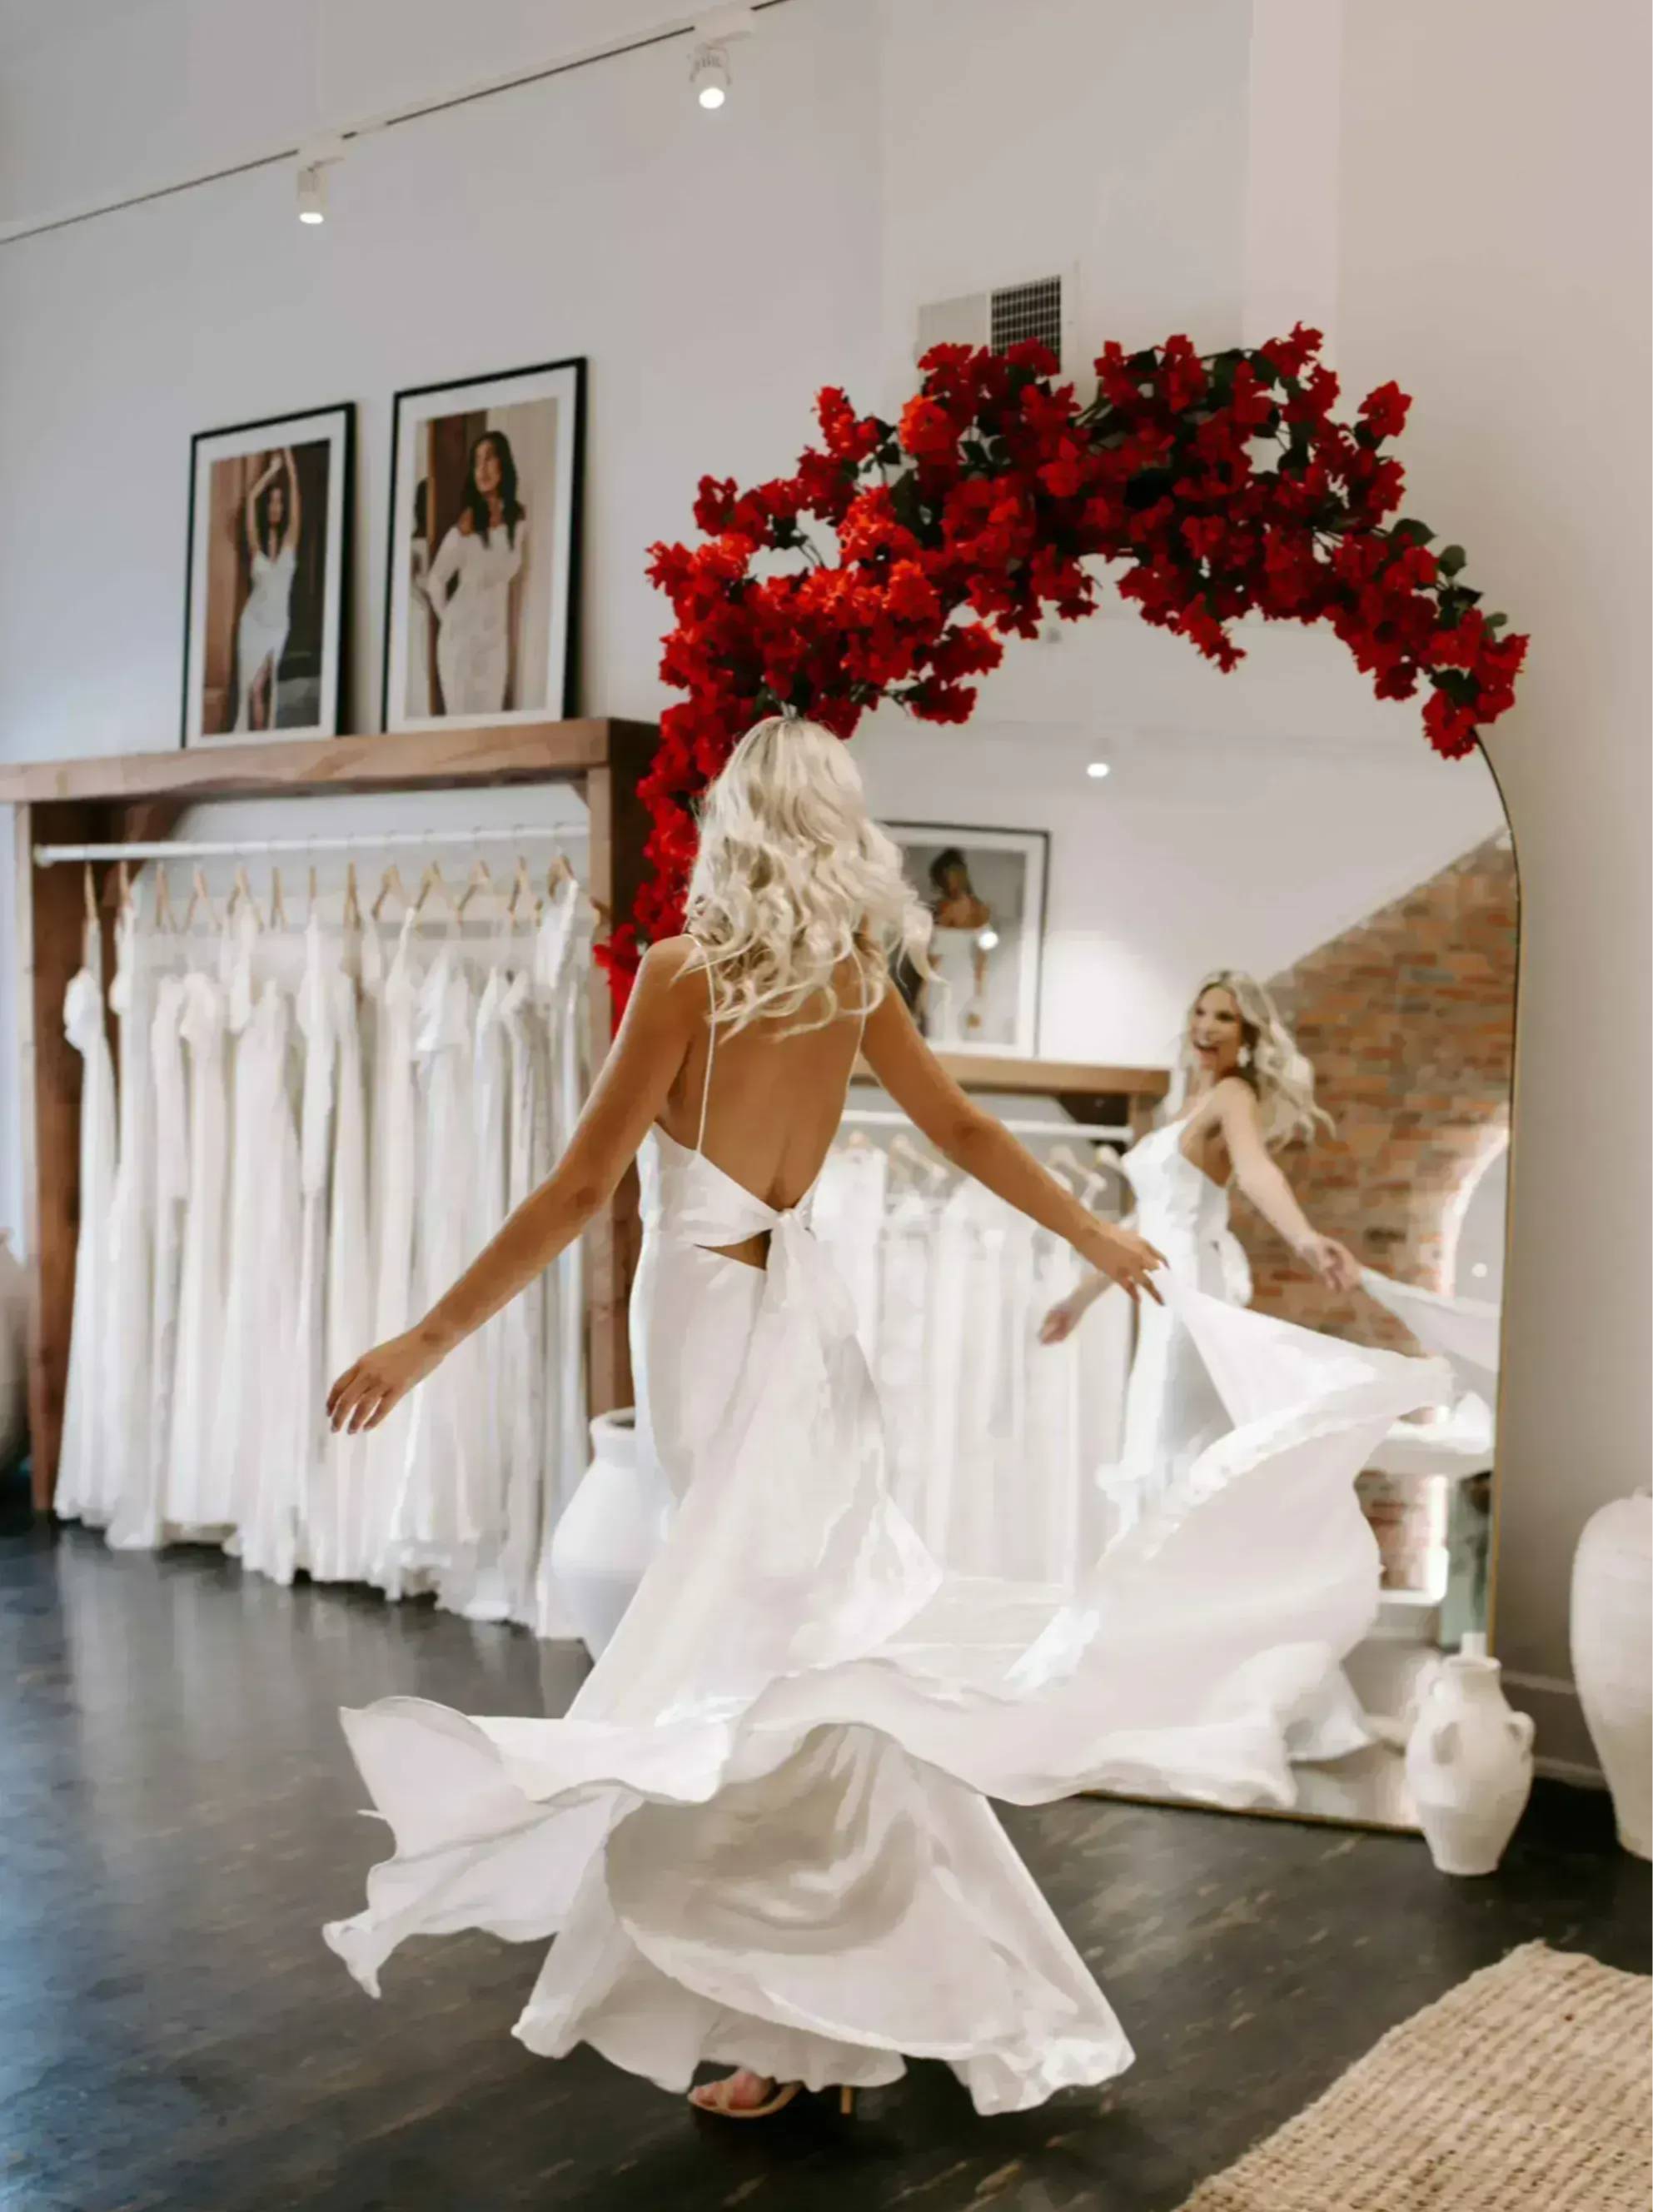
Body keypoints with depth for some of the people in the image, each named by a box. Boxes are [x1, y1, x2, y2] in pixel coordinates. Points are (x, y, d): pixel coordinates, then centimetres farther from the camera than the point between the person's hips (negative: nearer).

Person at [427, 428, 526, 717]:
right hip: (461, 638, -5)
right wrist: (450, 621, 1)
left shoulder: (519, 519, 0)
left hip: (497, 640, 5)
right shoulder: (467, 525, -16)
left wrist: (514, 642, 10)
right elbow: (434, 582, -10)